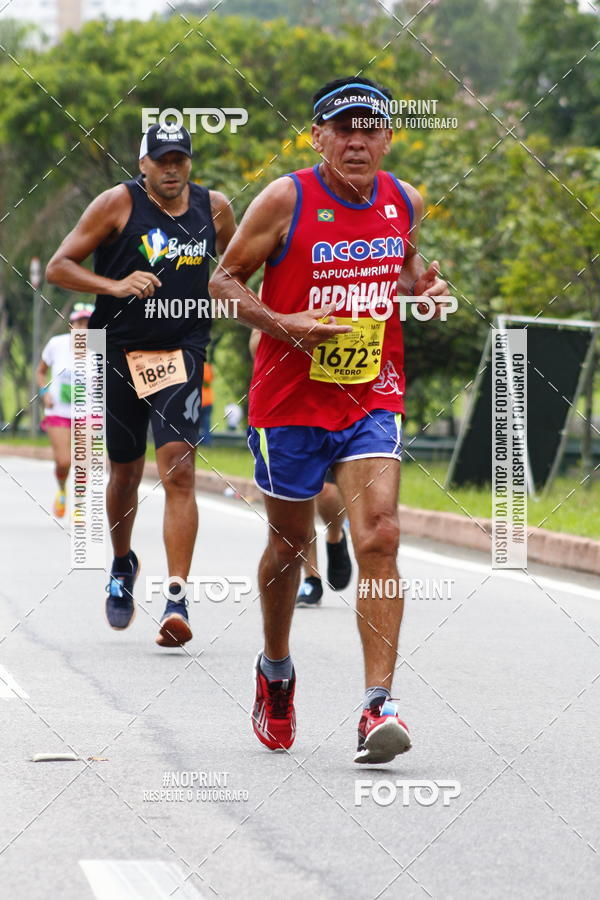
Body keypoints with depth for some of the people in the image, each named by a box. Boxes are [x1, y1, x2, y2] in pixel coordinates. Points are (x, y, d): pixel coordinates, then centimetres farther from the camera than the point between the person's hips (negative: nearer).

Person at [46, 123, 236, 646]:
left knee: (179, 469, -15)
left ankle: (177, 600, -20)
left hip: (182, 353, 0)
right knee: (126, 471, 12)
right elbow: (58, 268, -5)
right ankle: (123, 565, 41)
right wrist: (115, 285, -18)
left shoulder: (214, 208, 4)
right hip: (119, 352, 0)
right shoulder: (119, 204, -5)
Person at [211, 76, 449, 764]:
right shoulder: (286, 200, -10)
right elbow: (224, 280, -3)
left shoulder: (403, 202, 2)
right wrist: (284, 325, -19)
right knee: (290, 543, 13)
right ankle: (275, 669, 40)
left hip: (373, 401, 2)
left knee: (378, 537, -16)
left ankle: (378, 706, -20)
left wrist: (422, 285, 0)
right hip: (289, 399, -2)